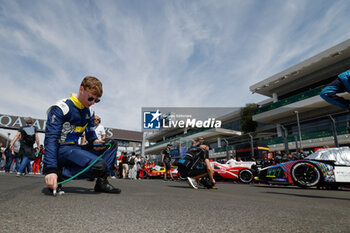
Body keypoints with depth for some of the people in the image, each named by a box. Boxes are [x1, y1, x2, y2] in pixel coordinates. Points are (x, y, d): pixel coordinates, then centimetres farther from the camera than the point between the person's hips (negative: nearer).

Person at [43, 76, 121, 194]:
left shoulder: (89, 113, 9)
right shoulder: (61, 108, -15)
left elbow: (90, 133, 18)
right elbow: (51, 138, -22)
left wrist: (94, 141, -9)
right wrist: (50, 169, -31)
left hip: (75, 149, 8)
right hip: (61, 149, -8)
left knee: (112, 144, 1)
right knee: (100, 165, -27)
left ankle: (101, 181, -8)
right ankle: (59, 174, -12)